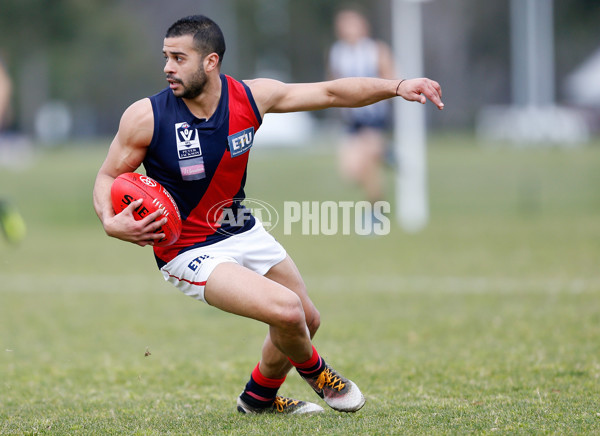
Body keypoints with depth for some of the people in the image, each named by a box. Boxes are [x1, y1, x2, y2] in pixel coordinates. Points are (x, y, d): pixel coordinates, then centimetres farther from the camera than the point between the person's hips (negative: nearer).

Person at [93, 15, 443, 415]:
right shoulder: (146, 117, -21)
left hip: (244, 232, 6)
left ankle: (259, 397, 43)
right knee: (286, 311, -22)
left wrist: (397, 87, -12)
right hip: (190, 251, -6)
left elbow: (330, 93, -4)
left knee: (308, 321, 16)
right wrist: (112, 223, -28)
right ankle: (314, 371, 13)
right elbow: (108, 176, -8)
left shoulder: (250, 97, -11)